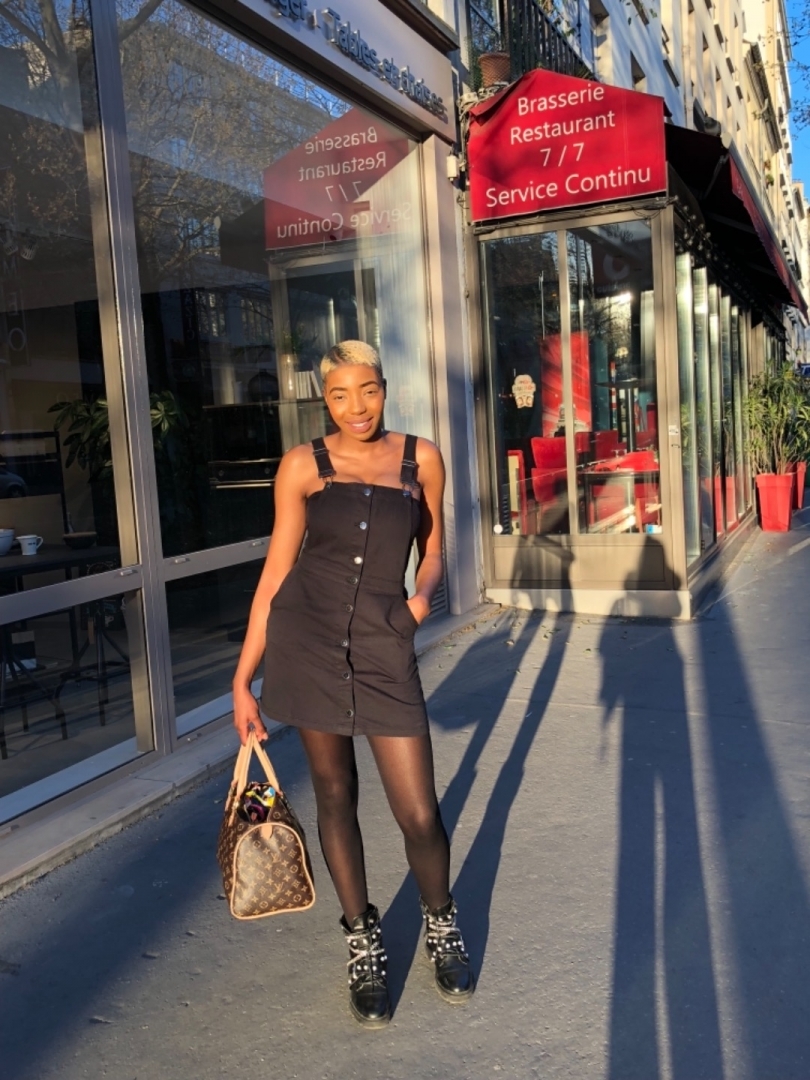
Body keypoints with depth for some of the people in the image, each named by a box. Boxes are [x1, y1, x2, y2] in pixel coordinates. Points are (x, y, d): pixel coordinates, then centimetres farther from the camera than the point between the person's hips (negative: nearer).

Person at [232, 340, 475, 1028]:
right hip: (308, 644, 0)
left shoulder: (421, 459, 5)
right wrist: (242, 680, 2)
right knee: (335, 795, 11)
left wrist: (423, 593, -9)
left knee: (420, 813, 1)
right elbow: (277, 571, 3)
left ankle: (441, 923, 32)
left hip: (384, 648, 0)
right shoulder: (303, 466, 2)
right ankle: (364, 941, 33)